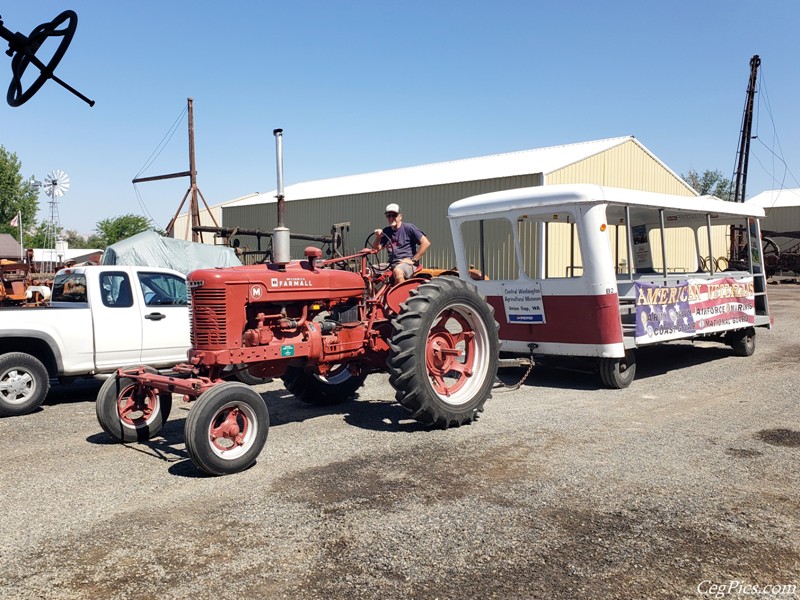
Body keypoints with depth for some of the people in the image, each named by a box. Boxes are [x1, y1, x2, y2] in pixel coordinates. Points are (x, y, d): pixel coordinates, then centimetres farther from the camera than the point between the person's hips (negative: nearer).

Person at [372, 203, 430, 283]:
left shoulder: (409, 228, -1)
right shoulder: (386, 231, 17)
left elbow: (426, 243, -8)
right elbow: (376, 249, 14)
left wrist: (413, 260, -10)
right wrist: (378, 238, -5)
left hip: (407, 263, -6)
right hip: (391, 264, 6)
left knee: (397, 271, -40)